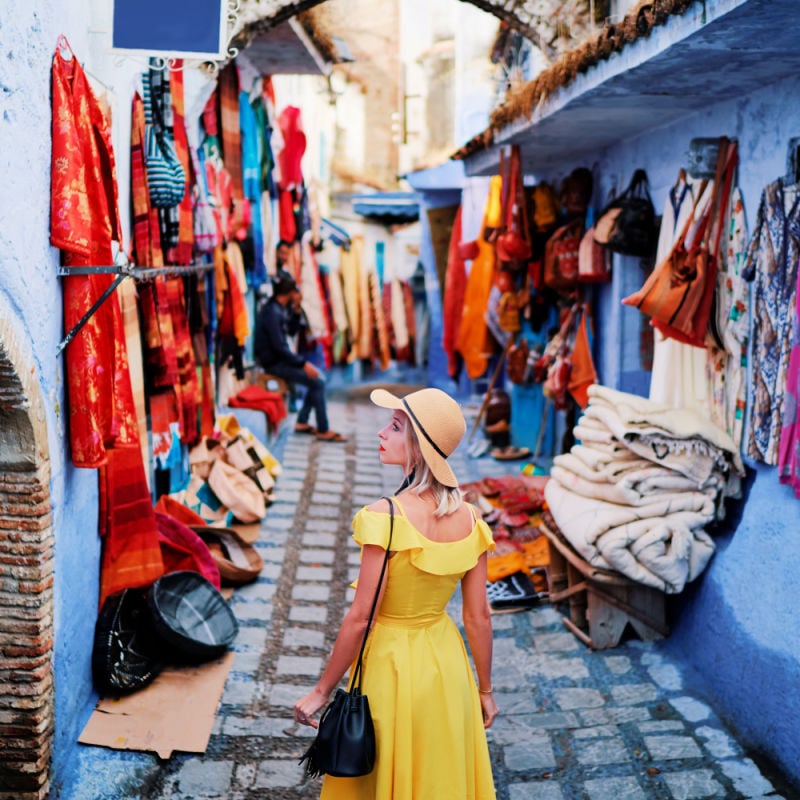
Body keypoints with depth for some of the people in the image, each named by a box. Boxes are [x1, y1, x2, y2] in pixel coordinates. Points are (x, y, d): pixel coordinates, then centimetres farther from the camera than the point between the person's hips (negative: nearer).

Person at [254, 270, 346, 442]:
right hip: (273, 363, -10)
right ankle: (323, 431, -7)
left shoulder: (281, 308, 9)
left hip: (280, 358, 10)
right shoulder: (272, 312, -21)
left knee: (318, 376, 8)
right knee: (317, 382, -14)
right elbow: (279, 347, -24)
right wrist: (303, 363, -21)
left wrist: (294, 306, 3)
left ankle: (302, 422, 12)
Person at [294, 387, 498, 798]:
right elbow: (479, 616, -1)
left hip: (391, 666, -5)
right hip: (447, 663, 5)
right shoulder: (469, 519, -7)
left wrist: (321, 691, -9)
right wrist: (485, 689, 11)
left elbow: (359, 618, -20)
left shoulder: (386, 517, -23)